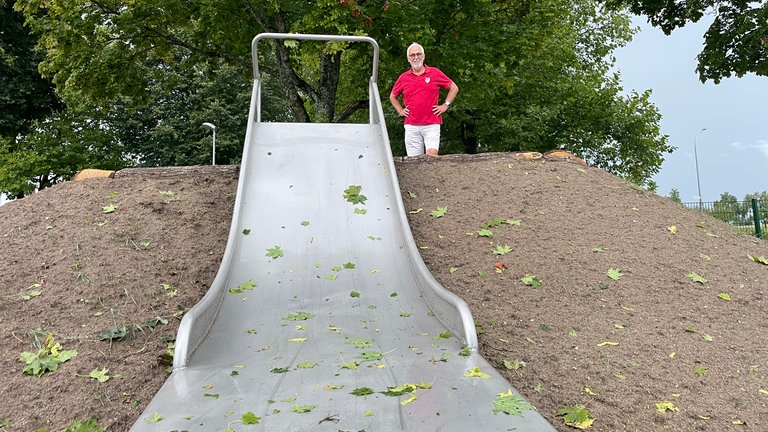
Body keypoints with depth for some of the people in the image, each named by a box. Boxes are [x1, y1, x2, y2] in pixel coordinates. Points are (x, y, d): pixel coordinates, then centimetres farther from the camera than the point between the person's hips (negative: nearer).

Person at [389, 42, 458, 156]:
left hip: (432, 125, -2)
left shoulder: (435, 73, 6)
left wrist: (445, 105, 6)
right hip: (411, 126, 2)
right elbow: (392, 96, 26)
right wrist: (400, 111, 13)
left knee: (432, 157, -15)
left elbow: (454, 88, 14)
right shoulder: (403, 77, 10)